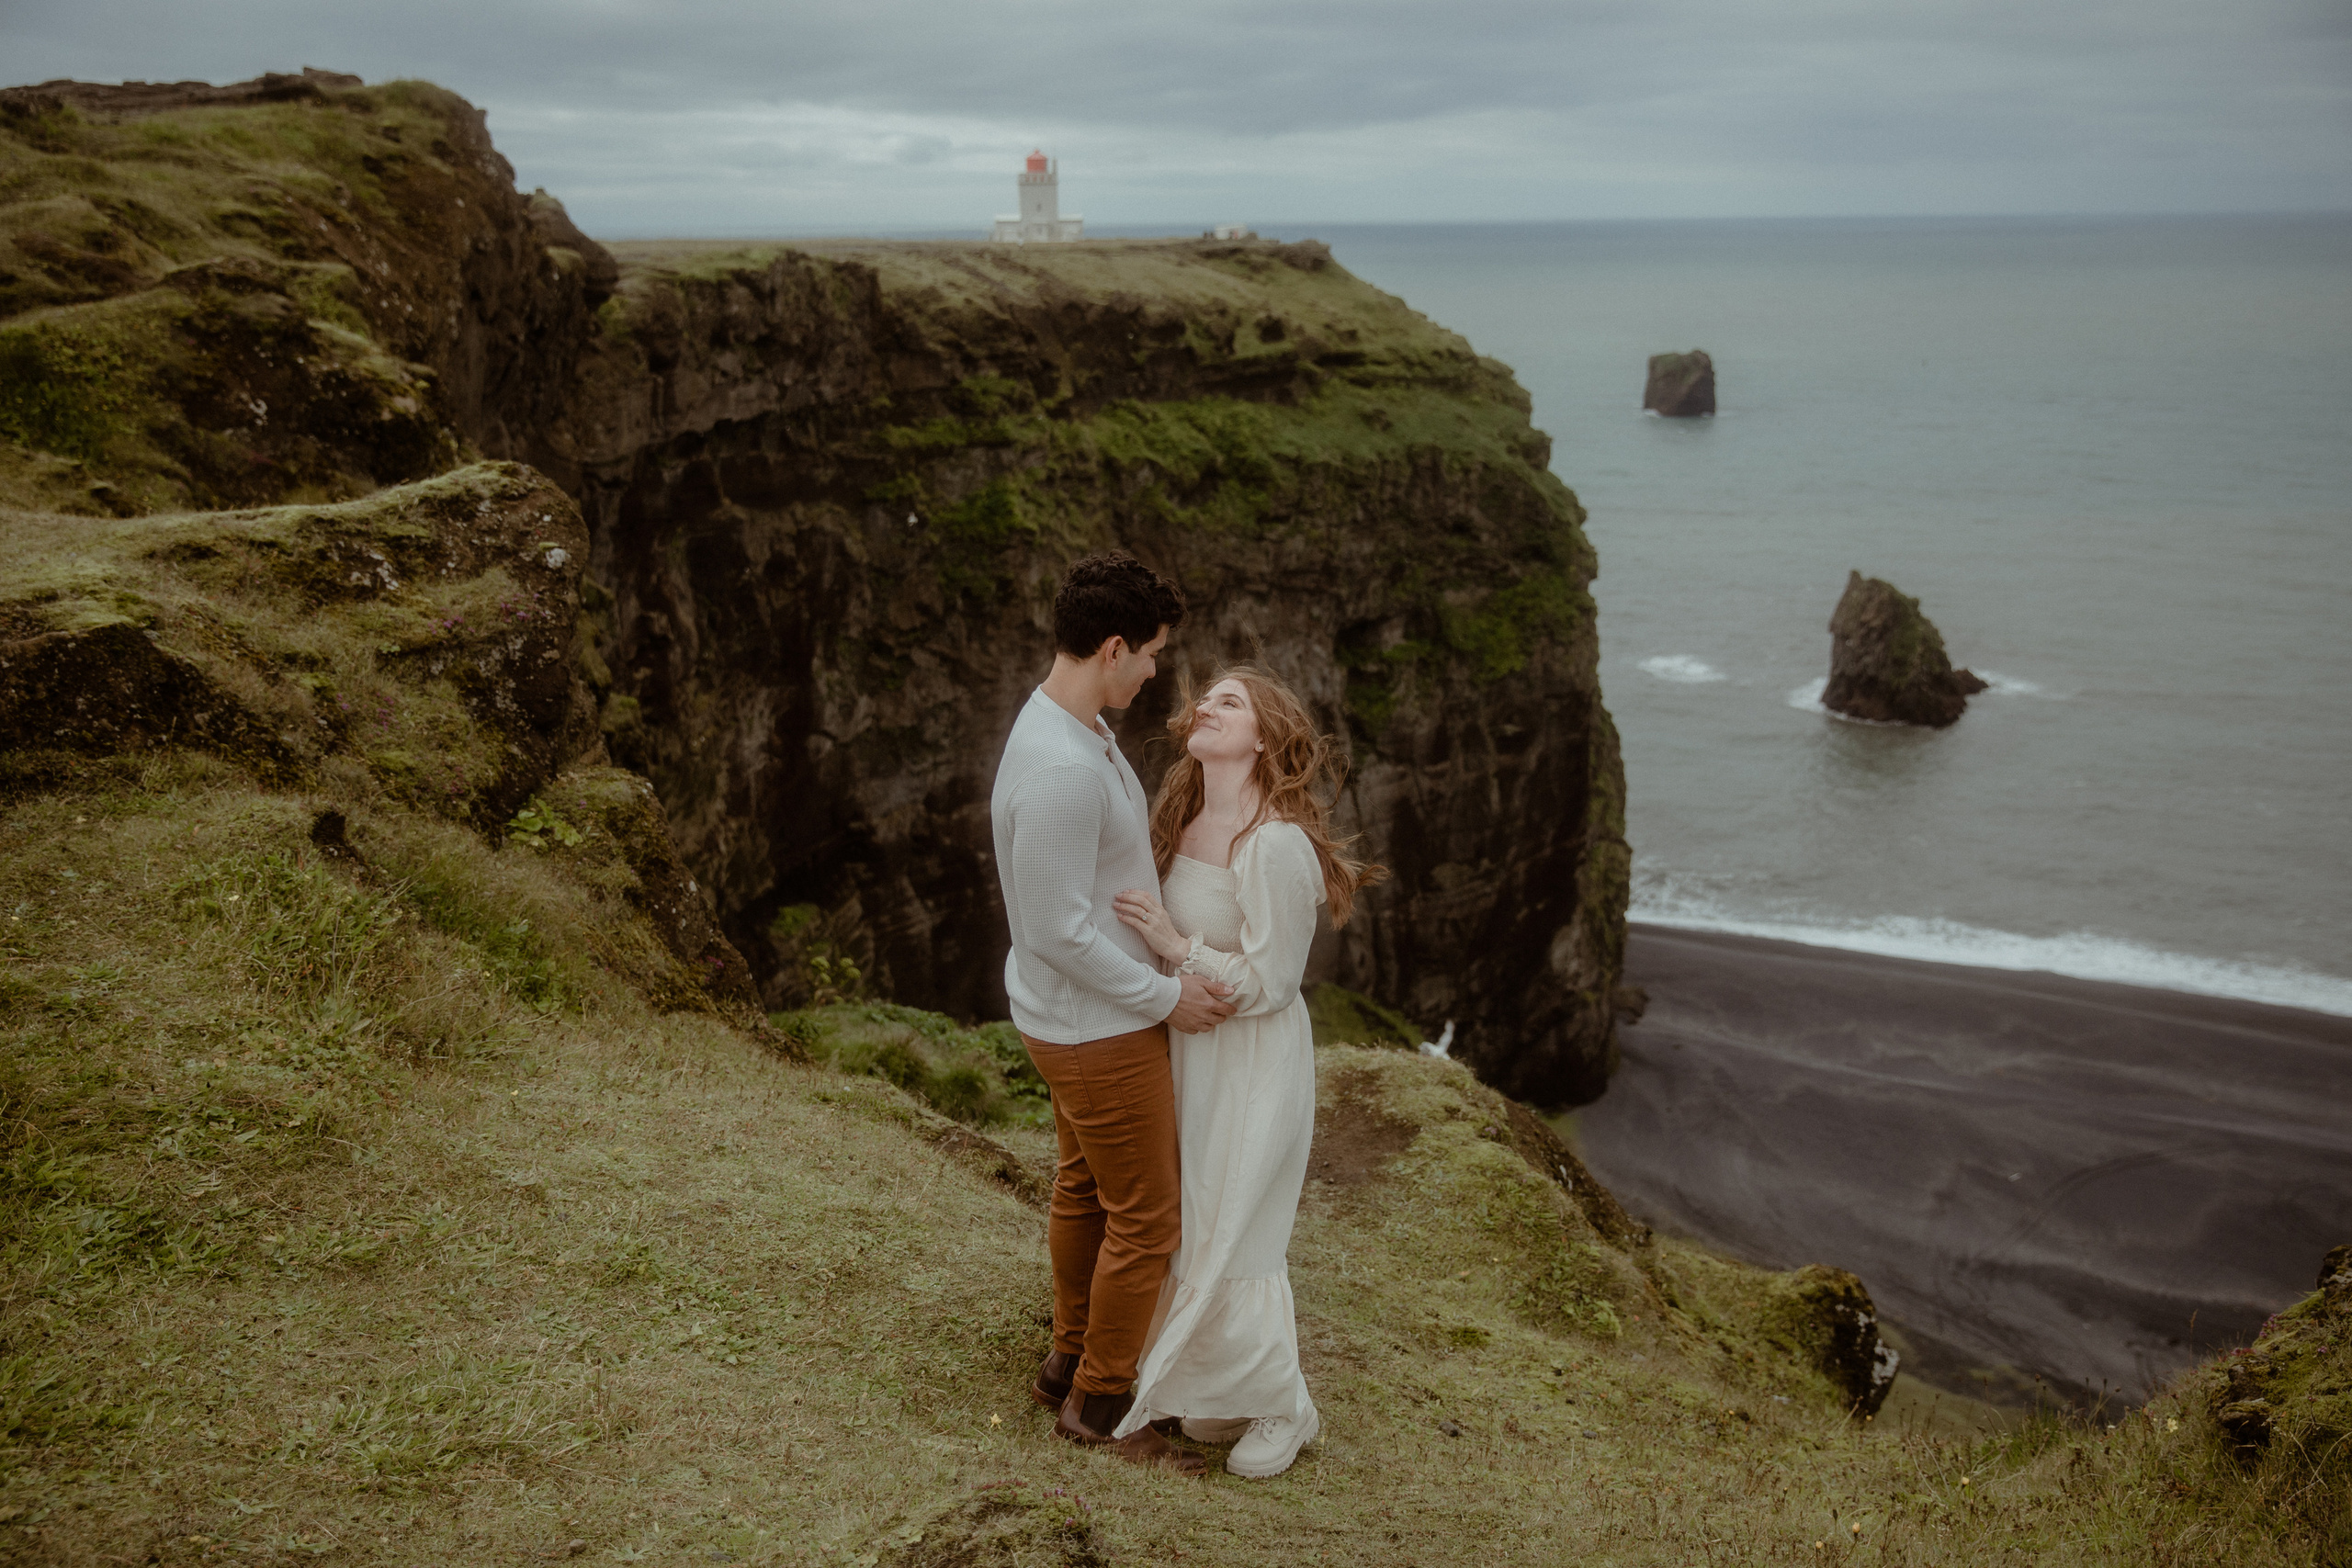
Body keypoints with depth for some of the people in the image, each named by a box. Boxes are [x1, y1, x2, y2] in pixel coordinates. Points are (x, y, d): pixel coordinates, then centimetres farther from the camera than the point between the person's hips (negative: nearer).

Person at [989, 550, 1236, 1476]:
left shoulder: (1073, 729, 2)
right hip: (1099, 1028, -10)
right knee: (1146, 1220, 3)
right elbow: (1059, 929, -28)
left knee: (1084, 1189, 23)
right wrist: (1166, 997, -19)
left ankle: (1070, 1363, 40)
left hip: (1085, 1015, 10)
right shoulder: (1059, 769, -31)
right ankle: (1099, 1404, 19)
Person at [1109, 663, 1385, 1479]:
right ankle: (1224, 1389, 35)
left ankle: (1281, 1406, 25)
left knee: (1232, 1239, 4)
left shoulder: (1274, 845, -26)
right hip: (1196, 1046, 8)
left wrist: (1175, 944, -24)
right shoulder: (1190, 821, 1)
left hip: (1255, 1060, -8)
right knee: (1202, 1224, 18)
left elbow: (1269, 984, -23)